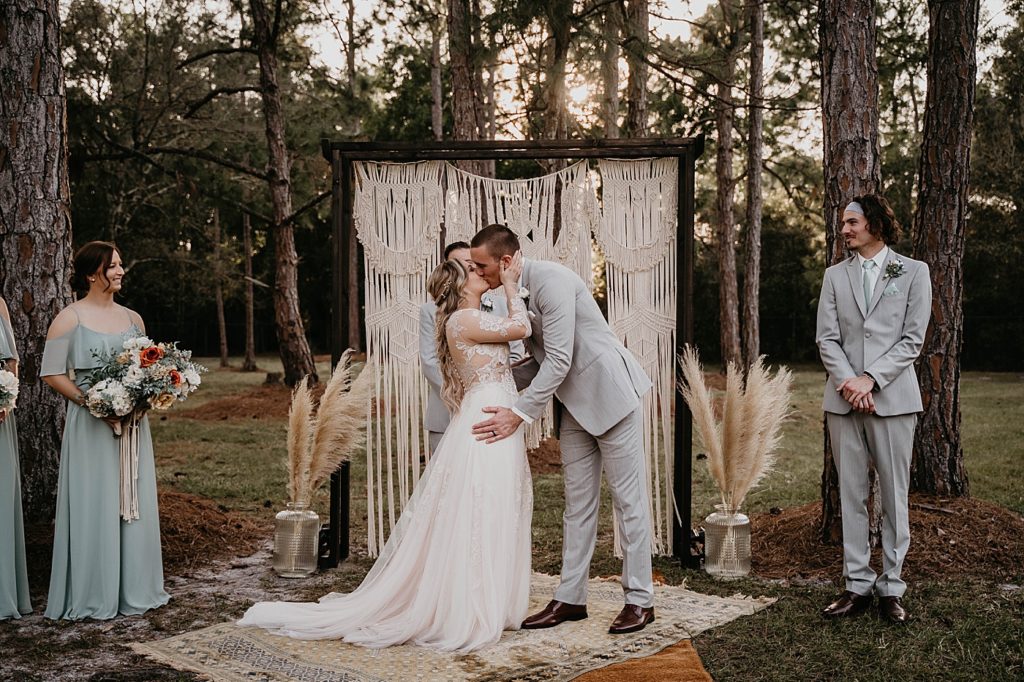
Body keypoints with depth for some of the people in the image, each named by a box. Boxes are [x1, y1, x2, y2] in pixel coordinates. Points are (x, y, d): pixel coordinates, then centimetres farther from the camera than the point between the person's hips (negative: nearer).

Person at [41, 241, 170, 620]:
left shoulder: (132, 318, 11)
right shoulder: (70, 319, -4)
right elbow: (51, 373, -6)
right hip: (90, 425, -5)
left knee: (134, 504, 9)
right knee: (94, 507, -1)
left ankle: (133, 589, 20)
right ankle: (93, 596, 10)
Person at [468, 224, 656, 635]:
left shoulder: (550, 281, -21)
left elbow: (559, 360, -26)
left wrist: (519, 414, -25)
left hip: (609, 393, -9)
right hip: (575, 404, 9)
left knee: (628, 499, 1)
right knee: (578, 503, 11)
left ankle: (640, 600, 10)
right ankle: (571, 598, 17)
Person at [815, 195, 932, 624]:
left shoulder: (913, 272, 5)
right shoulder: (835, 276, 13)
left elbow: (913, 339, -2)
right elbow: (827, 339, 6)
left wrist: (871, 378, -12)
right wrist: (848, 382, -10)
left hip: (892, 397, -2)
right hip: (843, 399, 3)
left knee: (894, 495, 2)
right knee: (851, 495, 5)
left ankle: (891, 588, 12)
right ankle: (857, 585, 13)